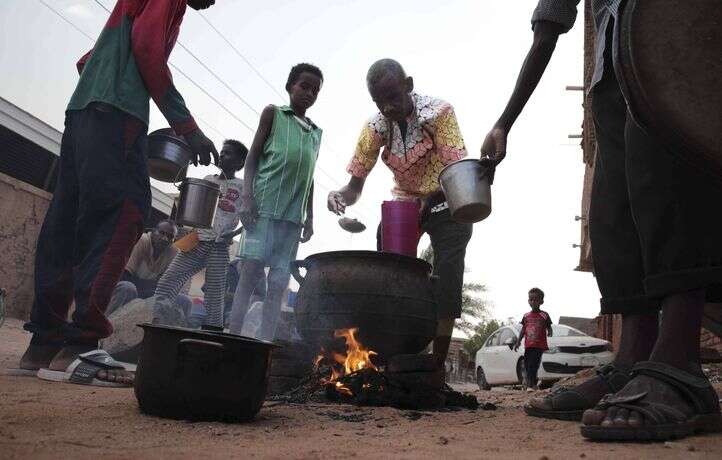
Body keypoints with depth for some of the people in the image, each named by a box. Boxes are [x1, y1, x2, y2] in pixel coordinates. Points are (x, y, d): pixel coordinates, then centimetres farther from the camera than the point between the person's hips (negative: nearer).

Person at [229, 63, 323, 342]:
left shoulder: (316, 133, 22)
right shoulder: (273, 113, 10)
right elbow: (253, 157, 4)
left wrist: (309, 218, 13)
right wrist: (247, 196, -9)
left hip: (293, 214, 4)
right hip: (264, 205, -4)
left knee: (279, 281, -1)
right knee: (251, 270, -11)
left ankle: (265, 342, 0)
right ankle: (233, 334, -8)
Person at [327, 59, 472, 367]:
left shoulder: (439, 112, -24)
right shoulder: (375, 127, -14)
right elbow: (356, 183, -12)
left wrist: (427, 201, -51)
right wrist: (341, 197, -36)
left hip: (446, 205, -3)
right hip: (403, 204, 4)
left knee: (446, 282, -12)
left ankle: (437, 366, -5)